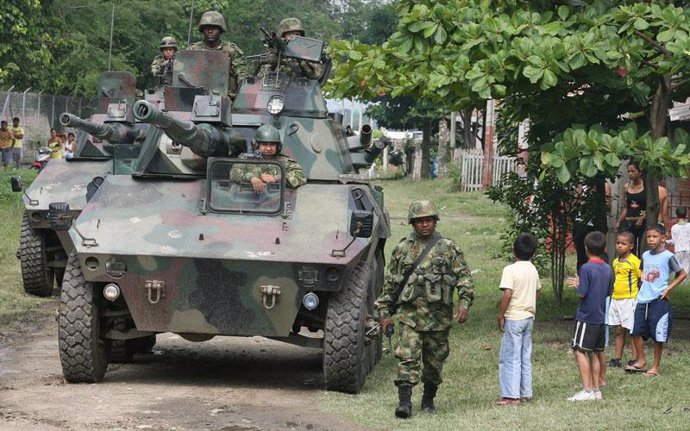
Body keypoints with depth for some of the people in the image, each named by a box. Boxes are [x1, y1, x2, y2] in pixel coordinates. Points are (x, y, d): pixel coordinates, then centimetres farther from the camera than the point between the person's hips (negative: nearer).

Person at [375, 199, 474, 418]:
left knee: (434, 362, 9)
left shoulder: (448, 248, 4)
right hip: (409, 314, 0)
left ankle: (428, 400, 26)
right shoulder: (402, 249, 7)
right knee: (407, 358, -13)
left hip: (438, 316, 0)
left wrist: (464, 302, -14)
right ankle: (405, 402, -16)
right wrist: (384, 313, 8)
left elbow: (464, 276, 1)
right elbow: (390, 283, 11)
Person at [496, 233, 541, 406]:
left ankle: (511, 395, -5)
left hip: (514, 318, -7)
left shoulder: (510, 270, -16)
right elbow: (537, 291, 18)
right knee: (525, 357, 14)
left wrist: (501, 316, -14)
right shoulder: (533, 269, 7)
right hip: (529, 317, 7)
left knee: (510, 357, -3)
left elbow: (507, 294, -22)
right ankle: (525, 393, 18)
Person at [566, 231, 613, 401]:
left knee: (580, 351, -7)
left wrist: (577, 285, 5)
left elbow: (582, 293, -17)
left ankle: (587, 390, -14)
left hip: (586, 317, -7)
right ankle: (596, 389, 12)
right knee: (595, 352, 12)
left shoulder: (586, 268, -15)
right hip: (601, 317, 7)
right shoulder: (608, 269, 8)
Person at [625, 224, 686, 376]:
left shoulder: (668, 256, -8)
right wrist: (642, 288, 11)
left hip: (659, 301, -6)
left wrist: (668, 289, -8)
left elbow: (682, 274, -2)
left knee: (658, 335, 0)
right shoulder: (645, 255, 8)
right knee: (635, 331, 4)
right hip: (642, 299, 6)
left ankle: (656, 366, 11)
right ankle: (641, 362, 19)